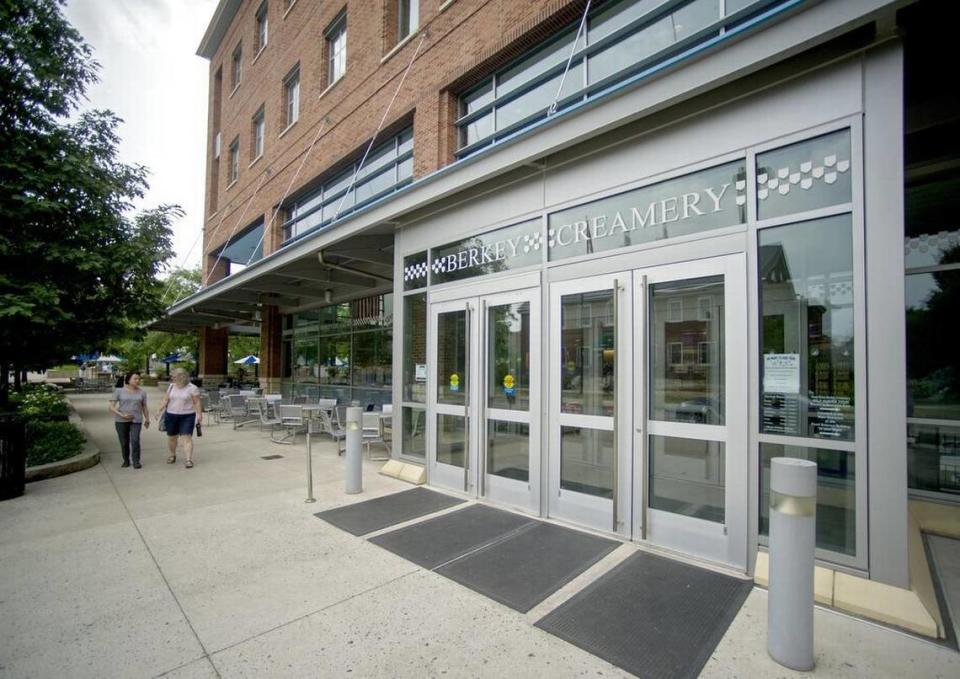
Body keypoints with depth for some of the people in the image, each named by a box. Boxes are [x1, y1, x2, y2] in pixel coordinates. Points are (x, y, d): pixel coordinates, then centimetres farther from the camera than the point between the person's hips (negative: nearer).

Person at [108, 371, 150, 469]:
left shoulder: (142, 392, 5)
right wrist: (121, 415, -17)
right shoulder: (119, 391, -1)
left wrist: (147, 419, 18)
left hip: (136, 420, 0)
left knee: (135, 440, -12)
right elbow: (111, 407, -4)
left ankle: (136, 461, 0)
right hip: (121, 420, 0)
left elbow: (144, 407, 13)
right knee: (124, 442, 4)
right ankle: (126, 460, 22)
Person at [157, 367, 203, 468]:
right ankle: (172, 455, 37)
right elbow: (165, 400, 12)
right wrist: (160, 411, 2)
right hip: (171, 415, 5)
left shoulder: (192, 388, -6)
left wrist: (199, 415, -11)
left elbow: (197, 403, -7)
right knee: (171, 437, 14)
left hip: (187, 416, -5)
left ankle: (189, 460, -11)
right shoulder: (172, 386, 8)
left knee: (187, 437, -11)